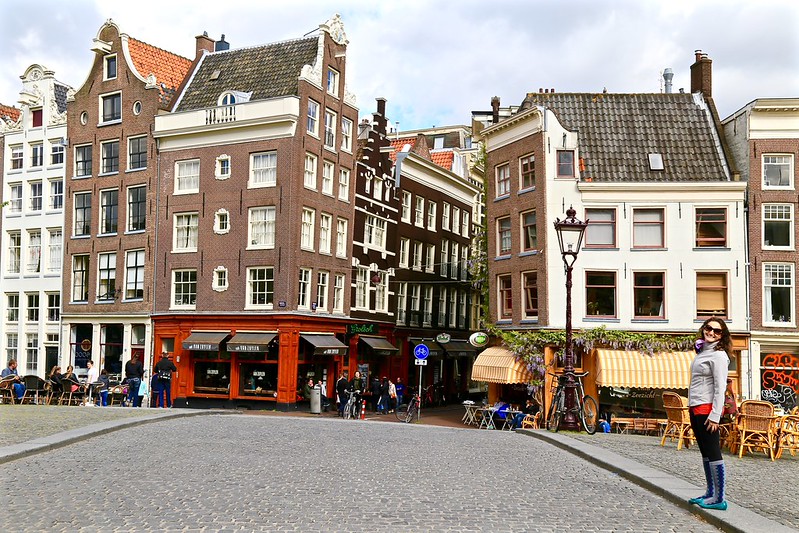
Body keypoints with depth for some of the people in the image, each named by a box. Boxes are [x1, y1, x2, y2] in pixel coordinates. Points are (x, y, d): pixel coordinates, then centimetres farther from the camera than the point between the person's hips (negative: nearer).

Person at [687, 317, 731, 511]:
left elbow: (720, 388, -16)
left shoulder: (718, 355, -11)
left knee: (713, 453, -5)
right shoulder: (702, 351, 16)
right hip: (695, 408, 9)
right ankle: (710, 493, 23)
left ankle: (719, 499, 0)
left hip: (707, 409, -9)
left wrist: (715, 415, -21)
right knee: (705, 453, 14)